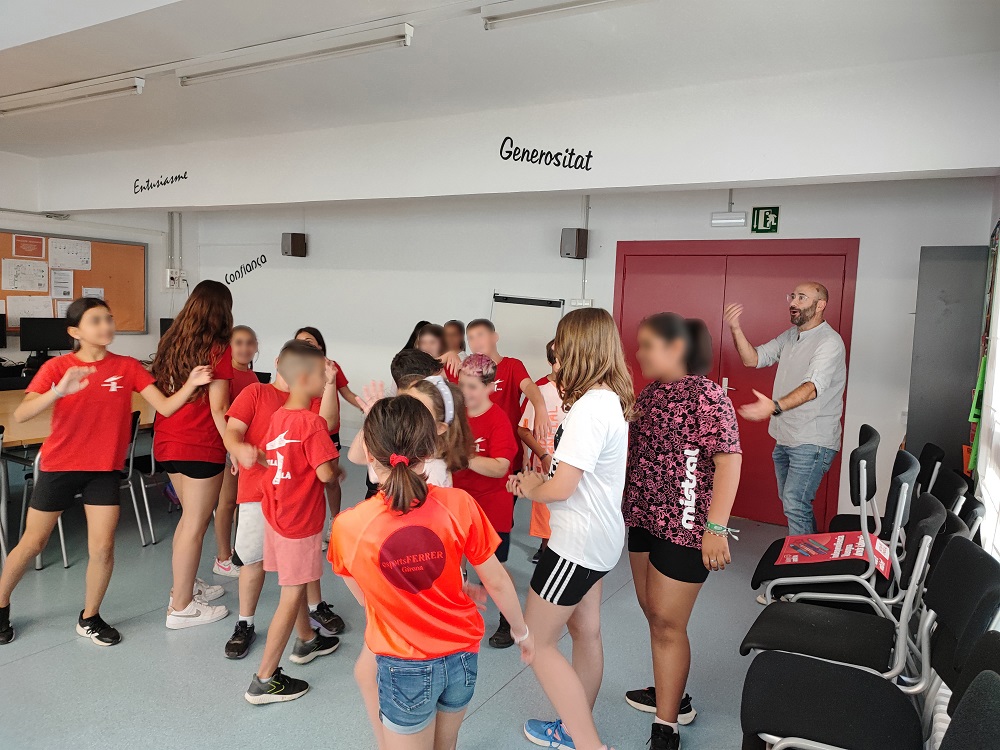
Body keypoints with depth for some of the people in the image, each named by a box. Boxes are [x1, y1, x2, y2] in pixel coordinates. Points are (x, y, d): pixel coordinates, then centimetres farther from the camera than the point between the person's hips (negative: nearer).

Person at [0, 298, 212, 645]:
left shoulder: (128, 366, -5)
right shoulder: (57, 367, -9)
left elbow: (166, 407, -13)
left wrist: (191, 384, -31)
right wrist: (59, 391, -39)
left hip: (105, 470, 1)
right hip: (59, 466, -1)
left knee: (103, 548, -2)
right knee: (32, 543, 14)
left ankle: (89, 618, 21)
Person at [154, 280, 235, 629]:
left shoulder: (170, 341, 8)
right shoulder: (218, 349, -12)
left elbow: (161, 393, 12)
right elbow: (218, 408, -16)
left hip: (167, 443, 7)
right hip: (200, 447, -7)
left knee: (190, 517, 22)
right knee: (195, 525, 3)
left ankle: (185, 585, 35)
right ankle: (181, 607, 12)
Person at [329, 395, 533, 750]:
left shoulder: (348, 527, -19)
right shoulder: (459, 505, -18)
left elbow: (366, 597, -4)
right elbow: (497, 581, -8)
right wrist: (521, 631, 12)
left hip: (406, 667, -3)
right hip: (462, 656, 3)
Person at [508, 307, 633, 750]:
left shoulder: (590, 406, -26)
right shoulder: (610, 399, 5)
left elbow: (561, 487, -25)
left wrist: (530, 488, -5)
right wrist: (536, 478, 0)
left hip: (578, 542, -10)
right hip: (598, 536, 10)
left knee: (537, 642, 4)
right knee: (586, 633, 20)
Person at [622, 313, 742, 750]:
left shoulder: (705, 394, -14)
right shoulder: (648, 394, 9)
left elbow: (729, 459, -20)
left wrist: (716, 528, -25)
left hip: (684, 526, -7)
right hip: (644, 519, 7)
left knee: (667, 623, 1)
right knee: (653, 614, 18)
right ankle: (670, 695, 38)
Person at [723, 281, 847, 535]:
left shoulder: (830, 342, -17)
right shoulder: (790, 336, 11)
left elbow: (813, 386, -31)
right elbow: (753, 358, 7)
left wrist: (775, 406, -48)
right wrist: (735, 329, -9)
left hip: (812, 441, -9)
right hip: (785, 438, 9)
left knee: (795, 505, -15)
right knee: (791, 503, 18)